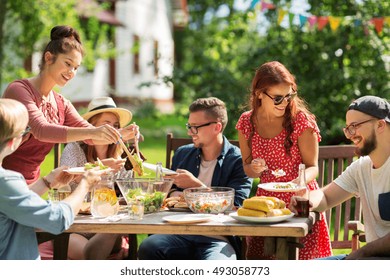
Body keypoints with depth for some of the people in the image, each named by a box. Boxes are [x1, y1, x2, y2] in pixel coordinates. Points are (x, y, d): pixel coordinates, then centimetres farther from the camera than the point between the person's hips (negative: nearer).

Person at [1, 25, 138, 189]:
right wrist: (92, 132, -34)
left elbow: (91, 136, 6)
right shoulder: (19, 90, -10)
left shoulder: (61, 104, 13)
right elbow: (41, 130, -25)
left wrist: (121, 134, -14)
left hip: (31, 186, 7)